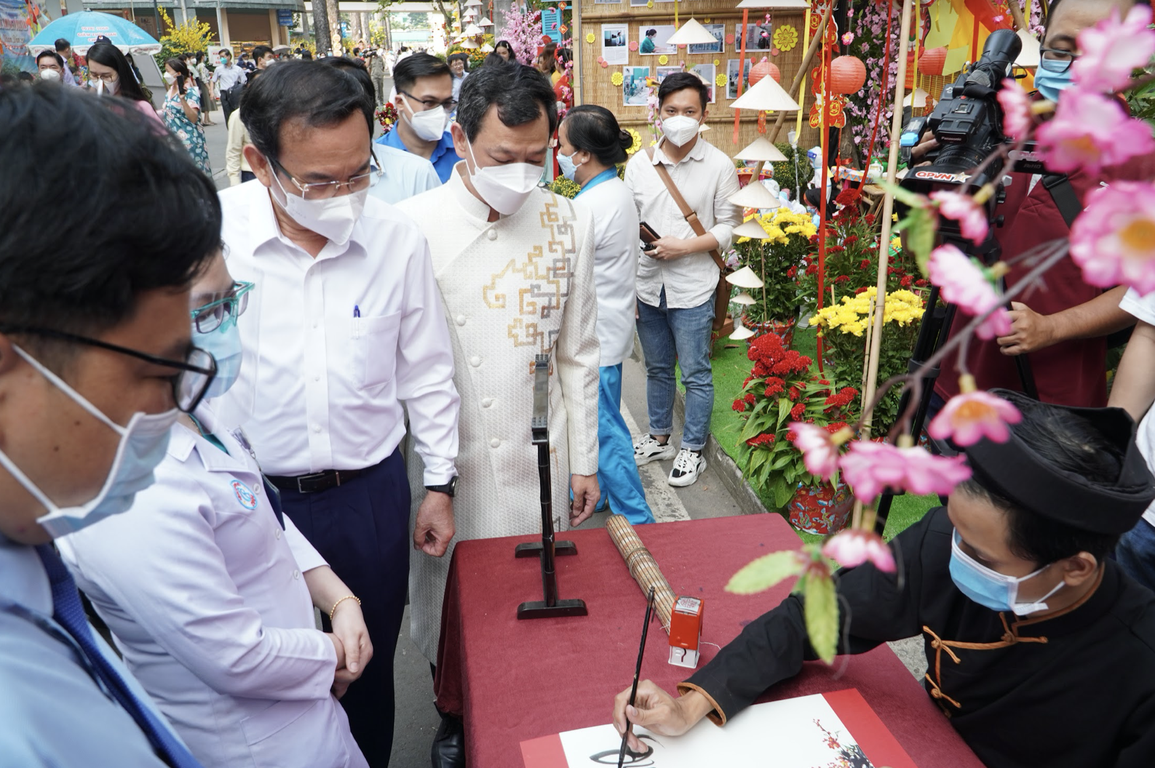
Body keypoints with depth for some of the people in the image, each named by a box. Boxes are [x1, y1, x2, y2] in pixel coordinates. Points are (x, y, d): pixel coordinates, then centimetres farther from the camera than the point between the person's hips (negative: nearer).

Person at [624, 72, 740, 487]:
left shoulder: (719, 165, -6)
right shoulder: (639, 163, 2)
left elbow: (729, 227, -4)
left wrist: (685, 246, -18)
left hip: (692, 288, -3)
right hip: (647, 285, 4)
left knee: (696, 374, 6)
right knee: (657, 368, 18)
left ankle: (693, 450, 23)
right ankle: (659, 438, 36)